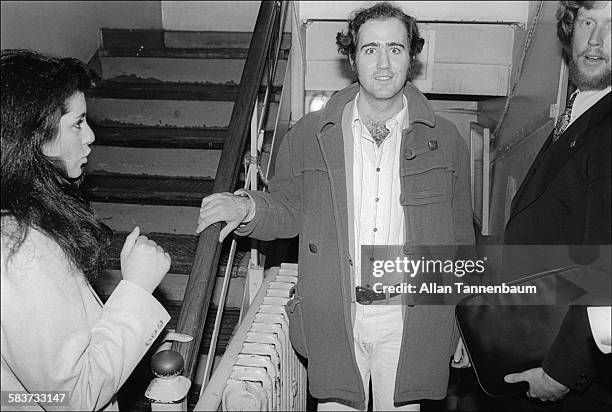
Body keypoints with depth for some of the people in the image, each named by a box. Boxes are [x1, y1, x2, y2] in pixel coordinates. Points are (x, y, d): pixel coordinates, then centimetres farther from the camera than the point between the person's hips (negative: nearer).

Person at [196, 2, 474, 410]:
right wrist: (249, 209, -16)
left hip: (410, 321, 1)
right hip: (331, 318, 0)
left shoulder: (445, 140, -1)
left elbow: (460, 241, 4)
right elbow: (288, 212, 6)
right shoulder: (308, 135, -1)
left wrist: (464, 326, 6)